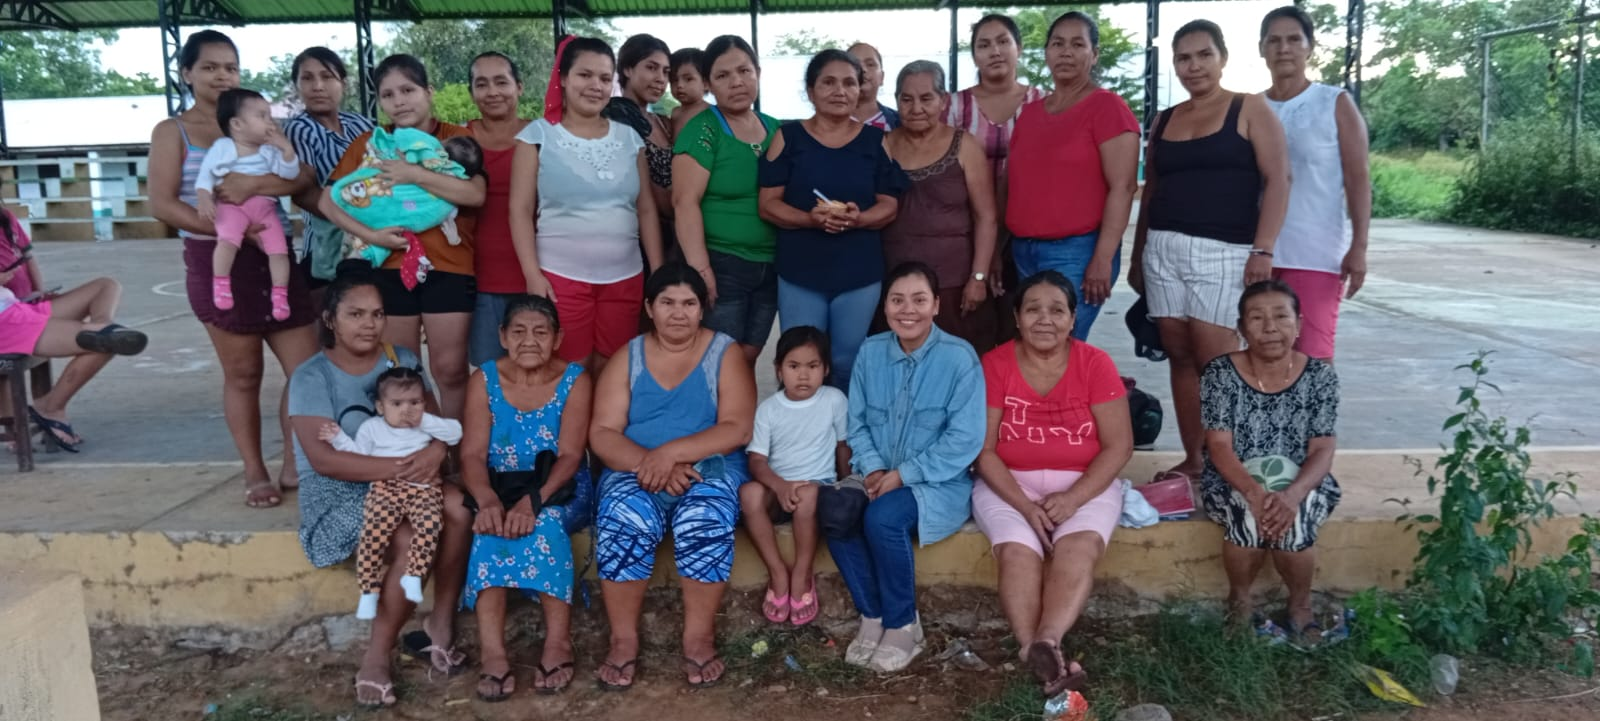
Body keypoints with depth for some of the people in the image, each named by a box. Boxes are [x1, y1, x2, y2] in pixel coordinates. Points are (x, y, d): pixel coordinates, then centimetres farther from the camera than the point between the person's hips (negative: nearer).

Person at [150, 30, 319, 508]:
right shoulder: (172, 132, 2)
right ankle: (256, 474, 20)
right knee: (243, 375, 6)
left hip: (273, 257, 3)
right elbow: (162, 205, -8)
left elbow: (303, 177, -4)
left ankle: (294, 466, 19)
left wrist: (254, 185, -23)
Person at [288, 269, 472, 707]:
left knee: (460, 509, -26)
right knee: (413, 541, -31)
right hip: (338, 490, -5)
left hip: (404, 477, 5)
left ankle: (440, 625, -8)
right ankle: (377, 657, -12)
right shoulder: (311, 377, -9)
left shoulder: (403, 360, 6)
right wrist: (398, 467, -30)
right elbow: (323, 458, -21)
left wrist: (435, 451, -24)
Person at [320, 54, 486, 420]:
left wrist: (415, 174, -20)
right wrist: (368, 234, -12)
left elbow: (476, 194, -15)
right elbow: (328, 200, 4)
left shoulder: (458, 138, 1)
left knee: (450, 369, 0)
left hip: (449, 267, -2)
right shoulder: (369, 144, 8)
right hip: (389, 268, 3)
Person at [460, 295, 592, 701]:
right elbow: (472, 455, -12)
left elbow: (569, 456, -16)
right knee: (492, 527, -31)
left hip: (558, 490, -1)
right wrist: (488, 500, -34)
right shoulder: (484, 381, -3)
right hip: (499, 488, 1)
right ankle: (492, 651, -38)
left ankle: (558, 640, -34)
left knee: (544, 523, -34)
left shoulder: (574, 381, -7)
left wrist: (533, 499, -34)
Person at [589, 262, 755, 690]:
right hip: (636, 470, 1)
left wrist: (671, 452, -20)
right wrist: (648, 463, -20)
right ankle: (623, 640, -17)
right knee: (623, 519, -30)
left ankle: (699, 637, -19)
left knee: (707, 519, -33)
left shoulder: (725, 354, 3)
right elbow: (602, 434, -1)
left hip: (708, 468, -1)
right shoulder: (627, 358, 8)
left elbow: (737, 430, -8)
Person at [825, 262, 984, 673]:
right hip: (881, 481, 5)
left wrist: (902, 475, -17)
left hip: (939, 485, -4)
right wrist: (871, 469, -11)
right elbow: (857, 423, 8)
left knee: (883, 517, -33)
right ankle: (872, 615, -7)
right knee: (832, 510, -25)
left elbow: (965, 440, -15)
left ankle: (903, 624, -9)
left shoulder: (959, 357, -12)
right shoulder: (870, 352, 3)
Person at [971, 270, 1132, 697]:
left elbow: (1119, 446, -5)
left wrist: (1073, 498, -18)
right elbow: (983, 449, -5)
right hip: (1009, 484, 0)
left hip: (1085, 484, 0)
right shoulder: (994, 365, -4)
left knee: (1079, 547, -30)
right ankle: (1045, 658, -38)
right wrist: (1025, 505, -18)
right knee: (1018, 551, -29)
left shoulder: (1095, 364, -3)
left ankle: (1046, 642, -46)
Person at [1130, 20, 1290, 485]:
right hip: (1163, 250, 5)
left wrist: (1263, 250, -14)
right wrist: (1137, 257, 15)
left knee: (1216, 359, -10)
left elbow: (1277, 179, -5)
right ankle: (1192, 458, 12)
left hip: (1223, 253, -4)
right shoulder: (1165, 120, 15)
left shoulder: (1250, 110, 2)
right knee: (1180, 355, 5)